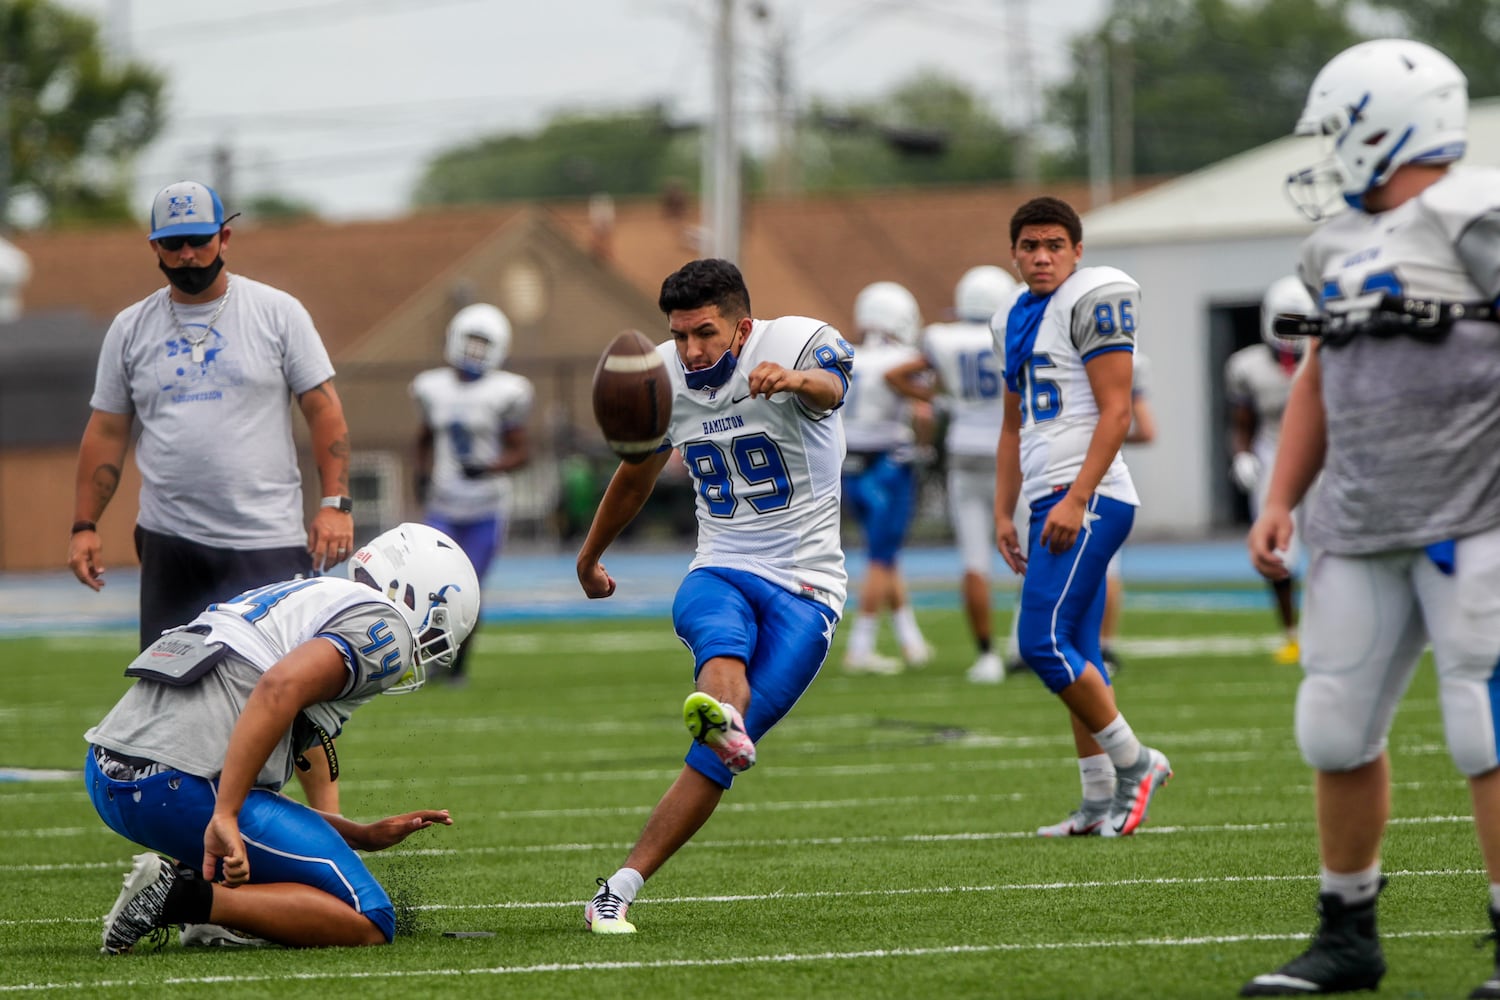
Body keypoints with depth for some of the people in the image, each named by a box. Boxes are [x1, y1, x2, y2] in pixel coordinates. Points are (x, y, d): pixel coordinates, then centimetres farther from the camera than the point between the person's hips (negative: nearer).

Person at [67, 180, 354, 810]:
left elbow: (324, 410, 1)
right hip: (171, 544, 3)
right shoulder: (131, 328, 9)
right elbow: (106, 432, 13)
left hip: (267, 540, -2)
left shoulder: (276, 313, 2)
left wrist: (335, 503, -8)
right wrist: (84, 526, 7)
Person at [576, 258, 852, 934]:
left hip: (804, 584, -3)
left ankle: (619, 890, -11)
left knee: (714, 760, -13)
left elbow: (831, 388, -37)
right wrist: (589, 556, 40)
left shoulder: (796, 344, -11)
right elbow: (636, 475, 25)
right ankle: (722, 720, -70)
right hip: (719, 571, 3)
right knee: (723, 640, -36)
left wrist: (797, 380, -63)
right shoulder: (664, 377, 5)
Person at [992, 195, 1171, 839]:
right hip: (1055, 504, 9)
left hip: (1086, 499, -9)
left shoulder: (1091, 302, -8)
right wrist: (1003, 513, 19)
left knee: (1043, 642, -15)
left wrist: (1076, 499, -20)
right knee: (1076, 655, 8)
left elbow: (1115, 411, -14)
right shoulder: (1016, 318, 19)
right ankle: (1101, 804, 11)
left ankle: (1133, 762, -5)